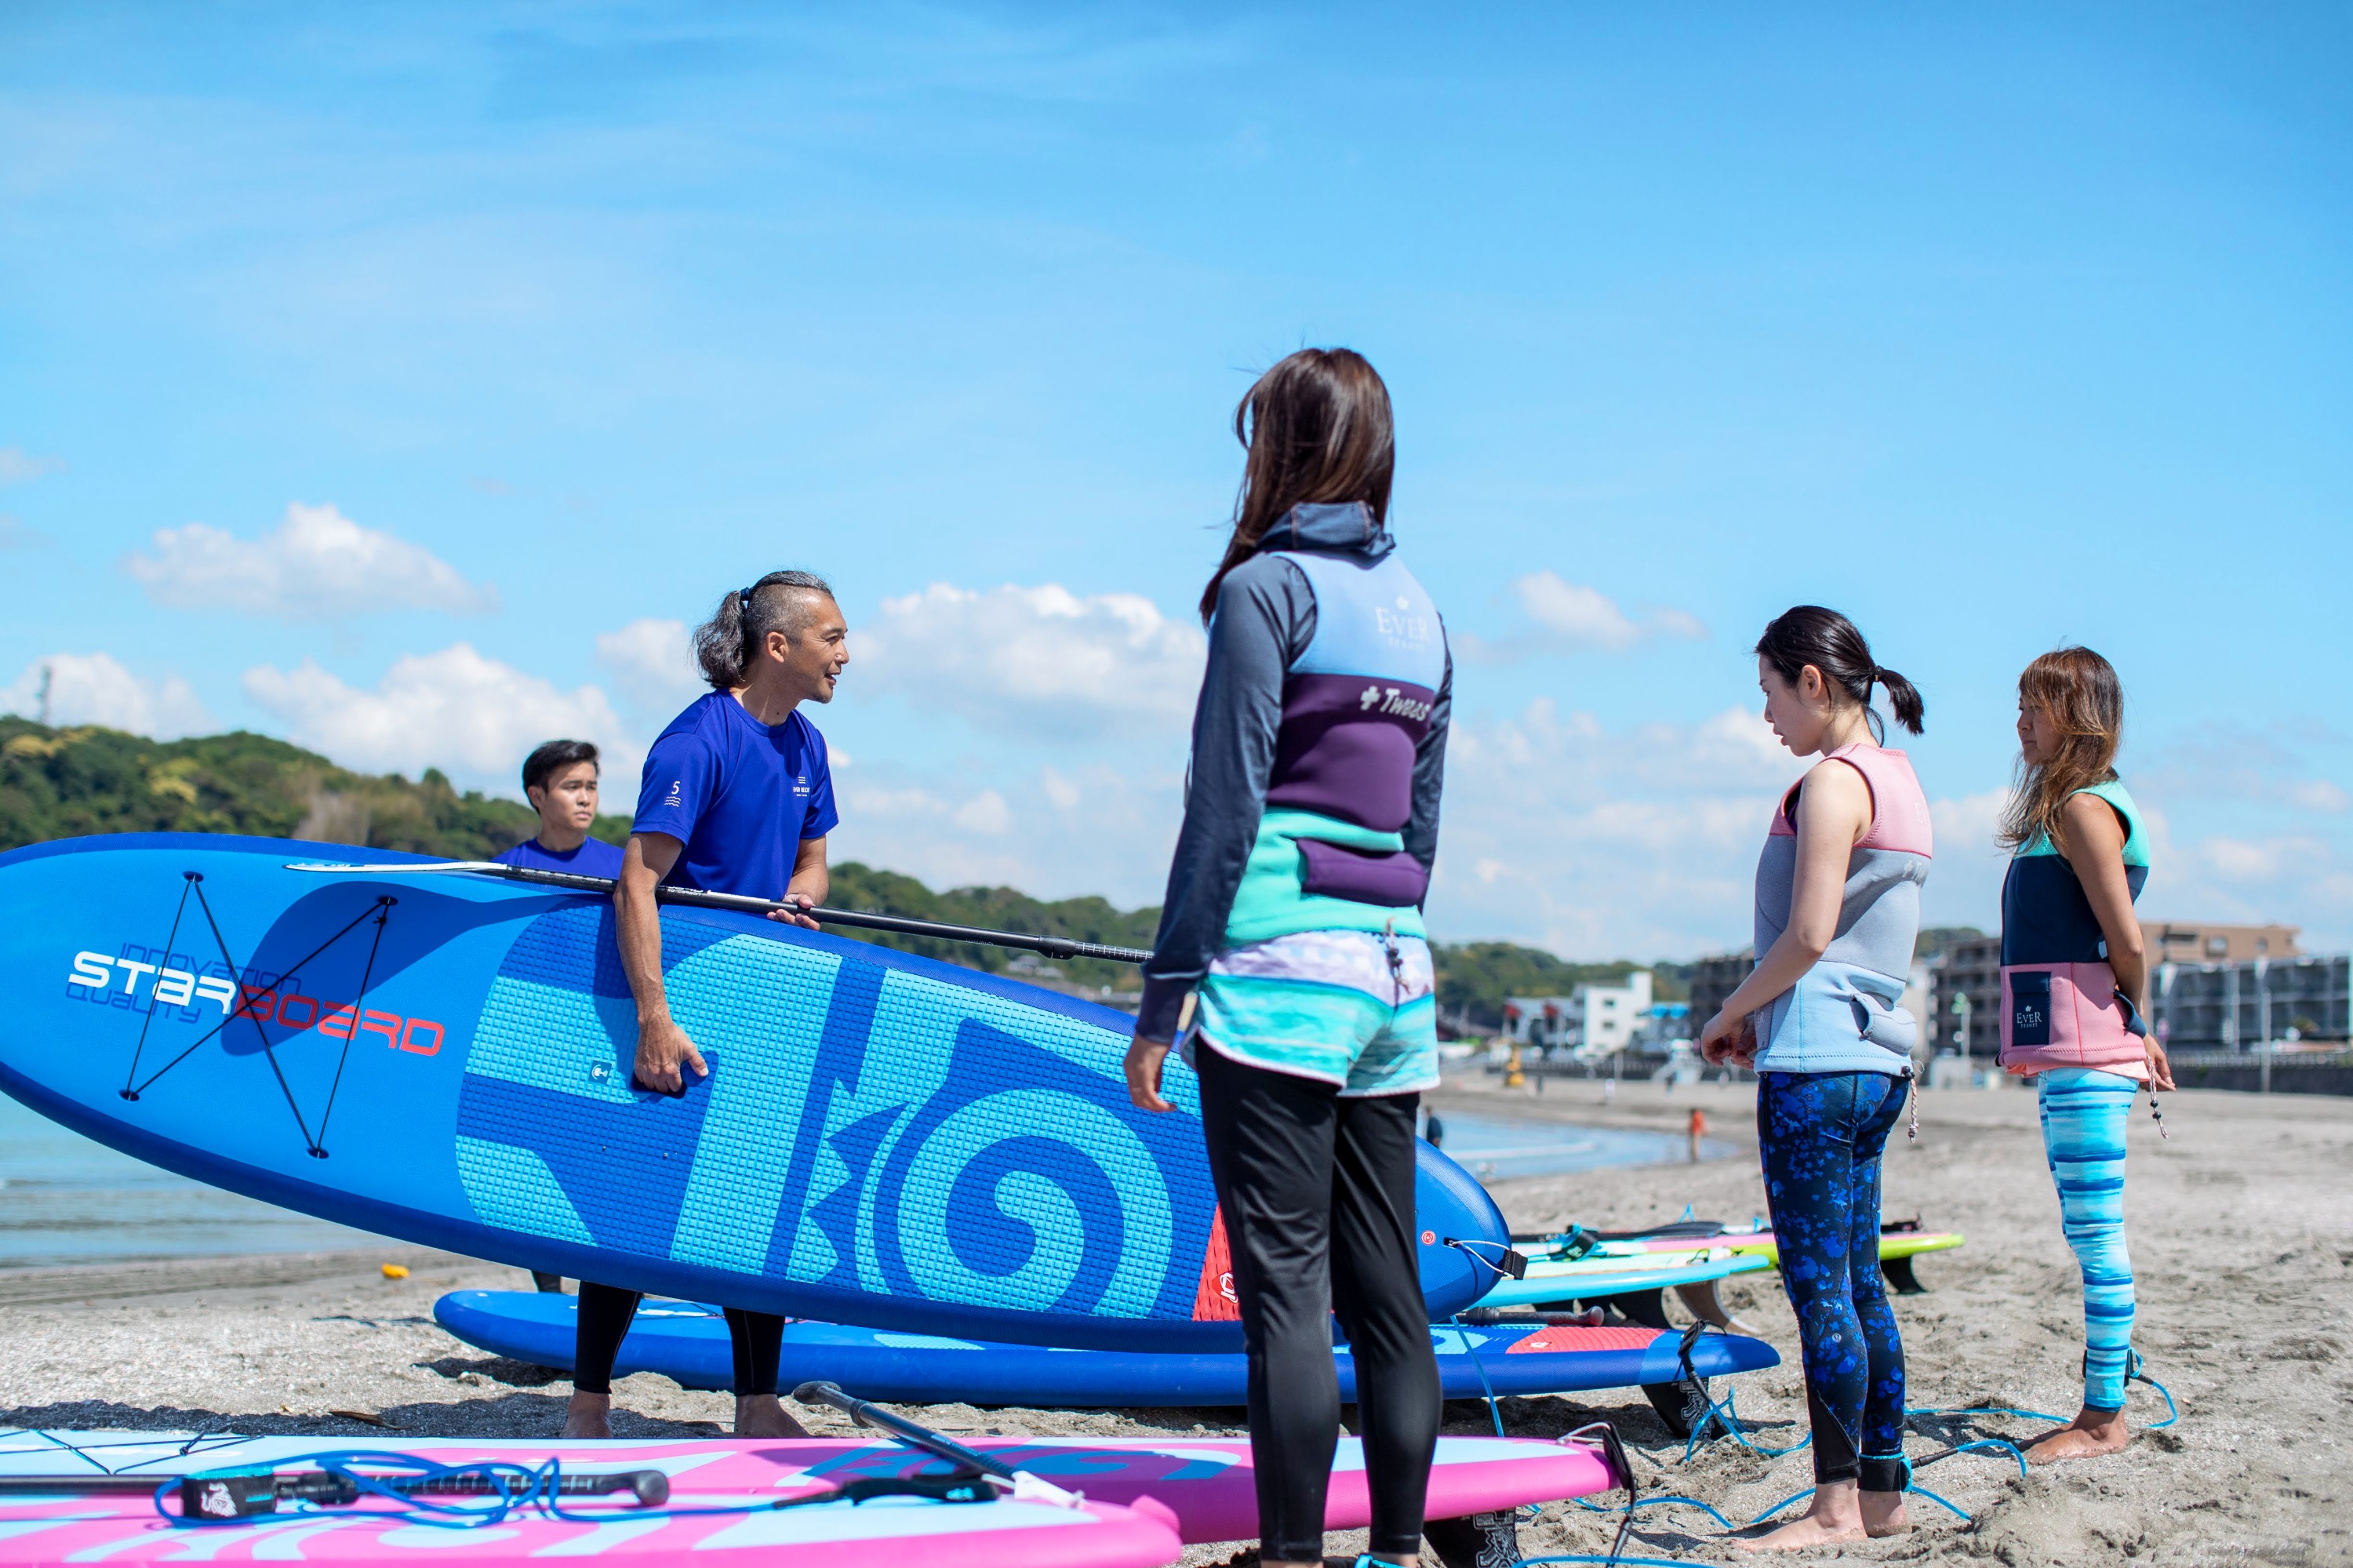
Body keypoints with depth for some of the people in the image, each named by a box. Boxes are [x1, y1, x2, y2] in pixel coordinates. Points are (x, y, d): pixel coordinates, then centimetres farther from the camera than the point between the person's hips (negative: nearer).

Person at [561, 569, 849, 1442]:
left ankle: (758, 1408, 16)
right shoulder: (698, 741, -18)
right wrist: (654, 1021, -29)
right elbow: (635, 885, -24)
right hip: (682, 993, -7)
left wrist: (797, 900, -5)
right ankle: (587, 1405, 10)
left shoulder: (803, 745, 7)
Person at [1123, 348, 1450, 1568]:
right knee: (1385, 1289, 10)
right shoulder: (1419, 609, 16)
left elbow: (1224, 807, -10)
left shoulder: (1266, 585, -5)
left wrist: (1162, 999, -7)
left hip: (1278, 967, -7)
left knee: (1285, 1284, -6)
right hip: (1394, 973, 7)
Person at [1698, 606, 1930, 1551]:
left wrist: (1731, 1015, -3)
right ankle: (1882, 1492, 17)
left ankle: (1838, 1506, -4)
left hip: (1815, 1059, -10)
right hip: (1878, 1056, 10)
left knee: (1818, 1285, -6)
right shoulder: (1898, 780, 17)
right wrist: (1765, 1018, 16)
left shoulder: (1833, 781, -12)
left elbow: (1808, 934, -17)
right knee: (1857, 1281, 13)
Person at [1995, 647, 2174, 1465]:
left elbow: (2128, 944, -15)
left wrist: (2132, 1023, 0)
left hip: (2087, 1048, -10)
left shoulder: (2083, 807, -11)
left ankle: (2104, 1418, -2)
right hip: (2068, 1052, 10)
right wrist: (2134, 1029, 16)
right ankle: (2104, 1408, 20)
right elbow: (2119, 949, 20)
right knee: (2092, 1231, 13)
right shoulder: (2064, 807, 19)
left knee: (2096, 1229, -6)